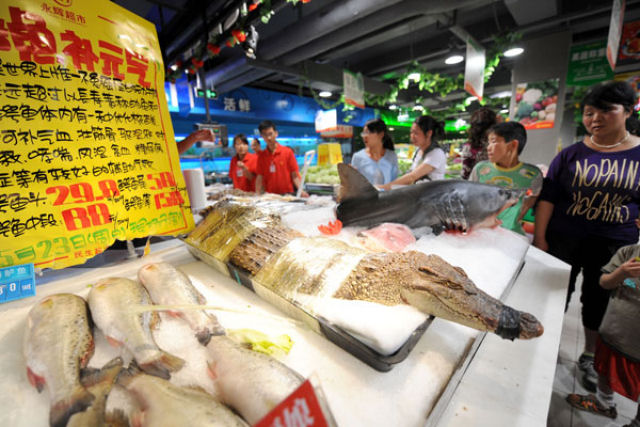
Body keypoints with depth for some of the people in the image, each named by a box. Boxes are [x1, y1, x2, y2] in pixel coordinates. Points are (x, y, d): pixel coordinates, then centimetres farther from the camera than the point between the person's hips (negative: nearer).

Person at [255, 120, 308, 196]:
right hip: (269, 195, 2)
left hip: (287, 195, -2)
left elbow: (294, 175, -3)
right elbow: (260, 177, 4)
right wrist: (257, 195, -8)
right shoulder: (261, 156, 5)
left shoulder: (287, 152, -3)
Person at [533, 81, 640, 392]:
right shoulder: (571, 154, -2)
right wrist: (539, 237, -9)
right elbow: (547, 198, -4)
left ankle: (589, 357, 36)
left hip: (615, 246, 1)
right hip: (564, 240, -1)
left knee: (599, 300, 14)